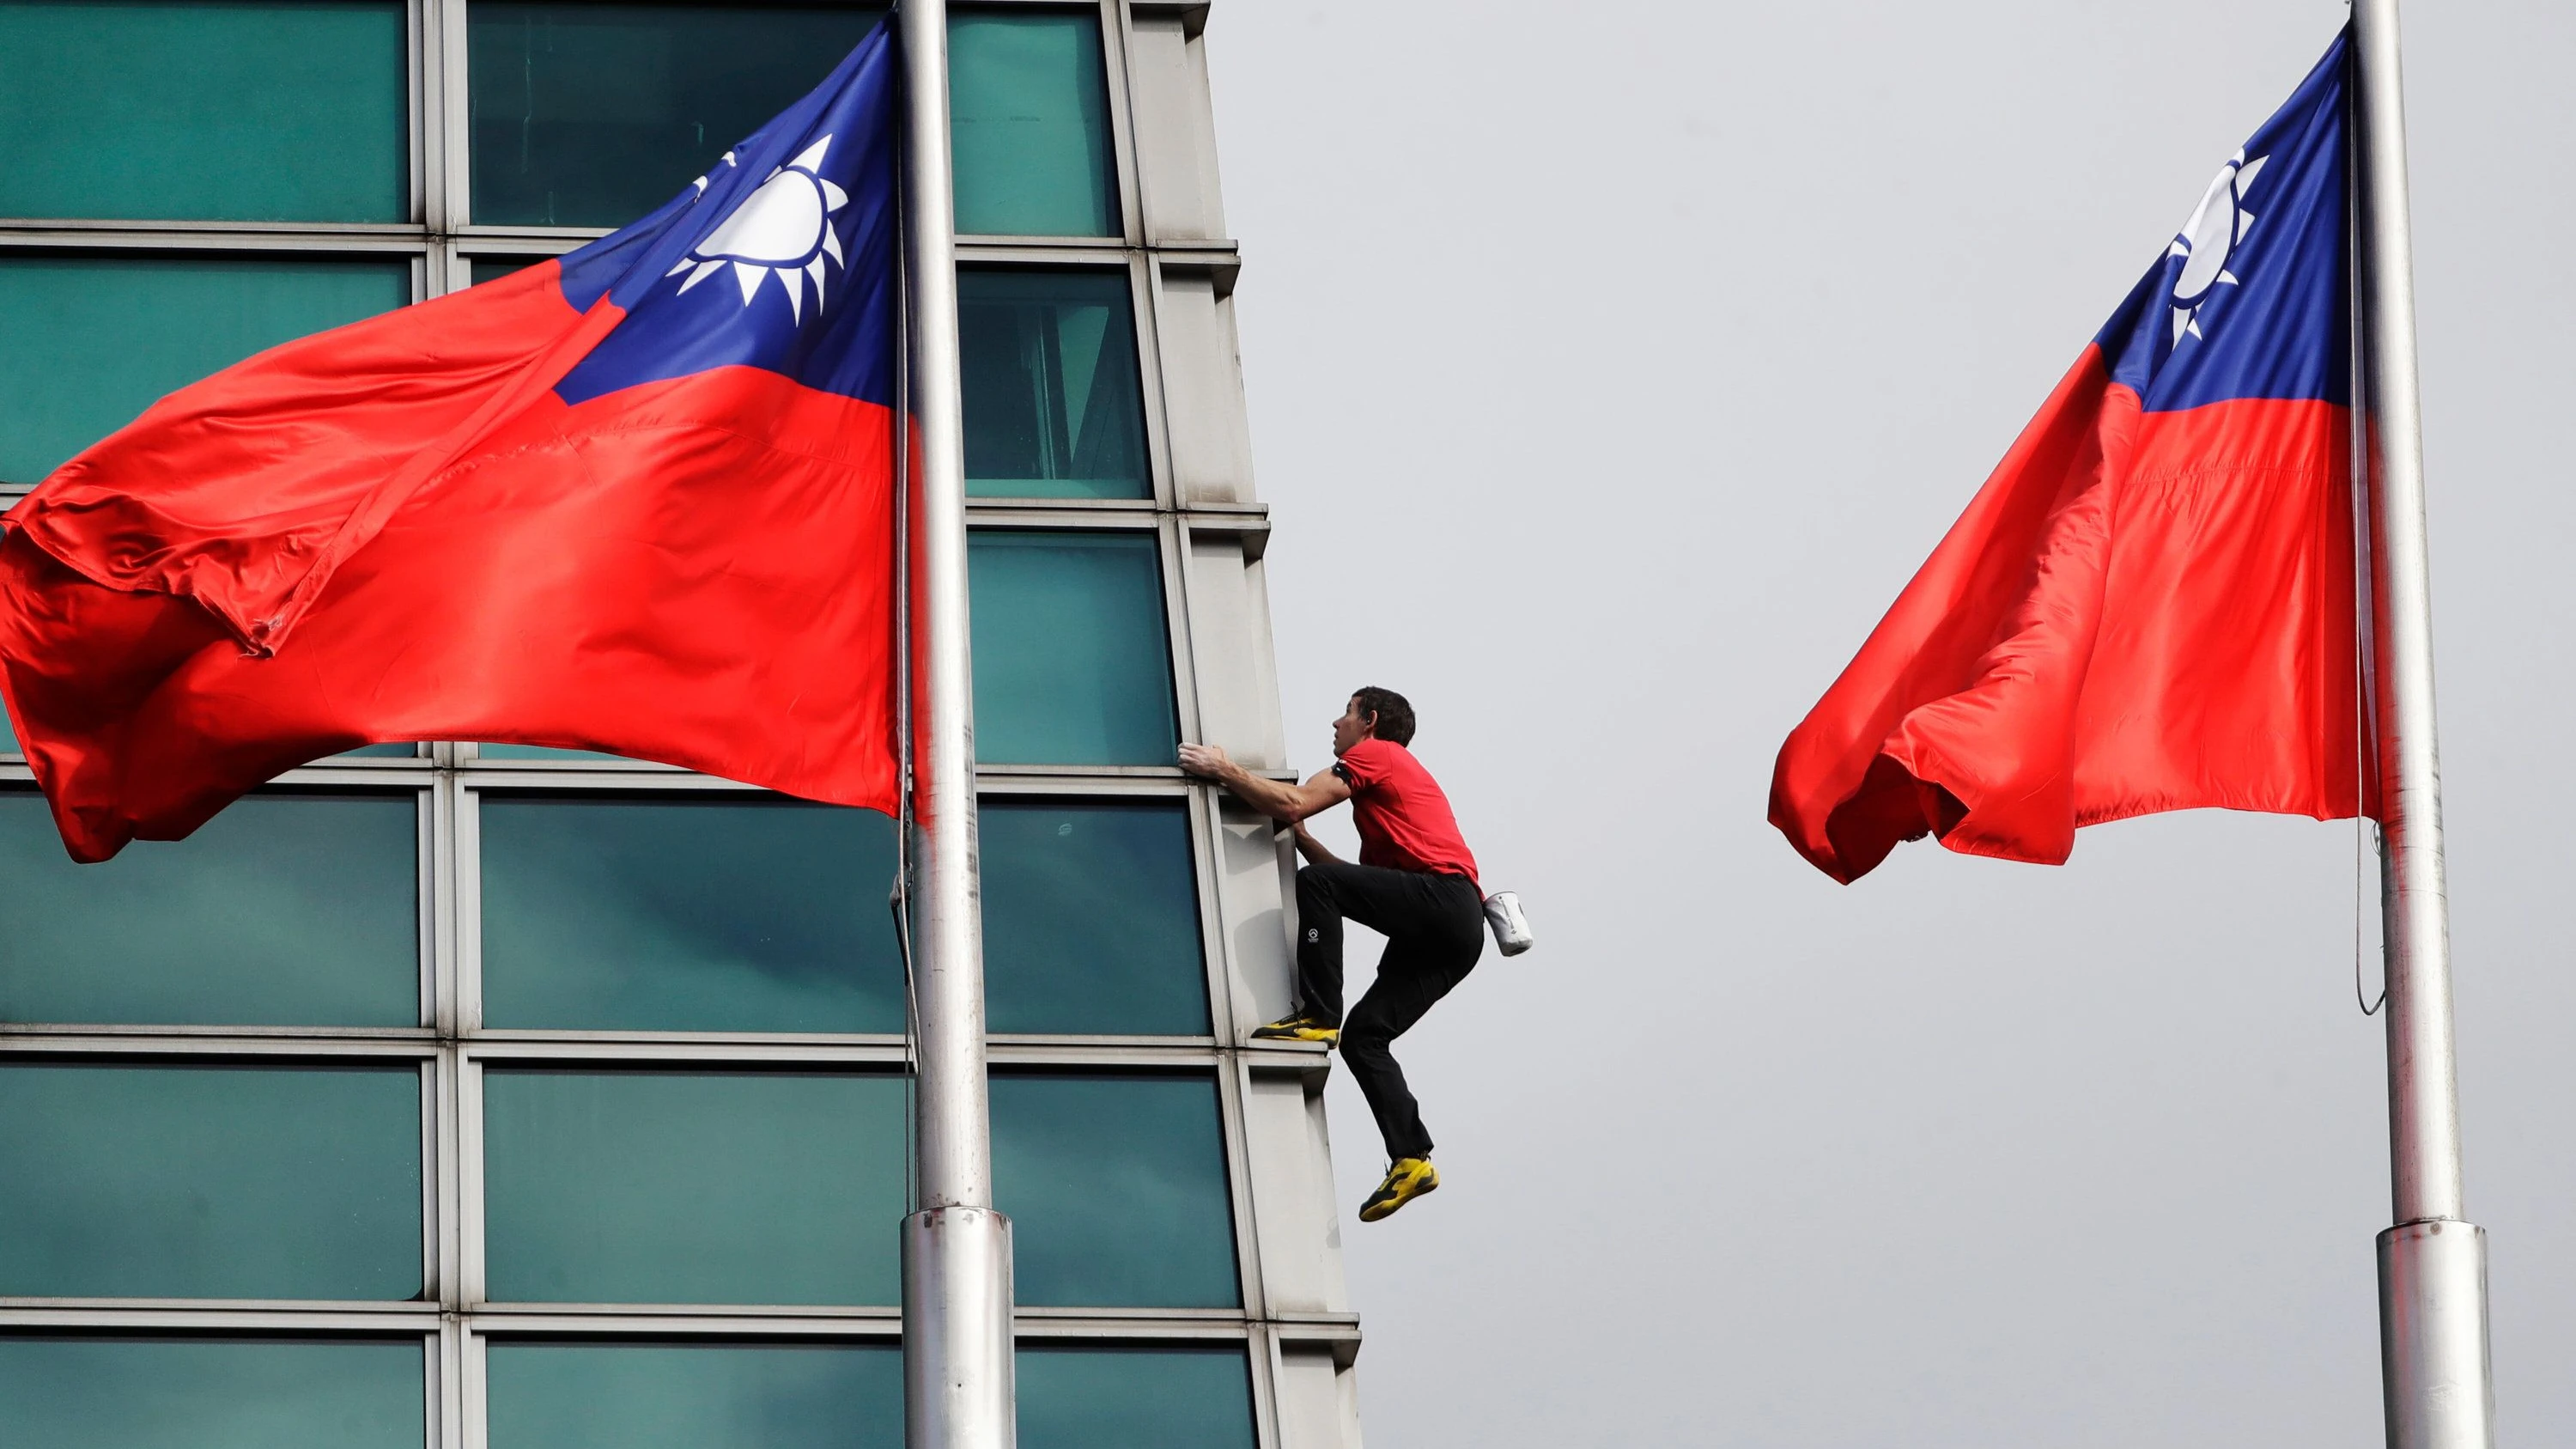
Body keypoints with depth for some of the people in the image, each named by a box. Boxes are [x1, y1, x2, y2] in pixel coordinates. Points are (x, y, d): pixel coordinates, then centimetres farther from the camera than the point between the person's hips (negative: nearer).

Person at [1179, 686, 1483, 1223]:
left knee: (1316, 884, -18)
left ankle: (1318, 1016, -19)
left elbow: (1293, 803, -8)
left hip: (1444, 898, -9)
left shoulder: (1375, 754, 4)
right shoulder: (1393, 776, 33)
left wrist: (1225, 770, 2)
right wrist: (1301, 839, 22)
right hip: (1452, 935, 9)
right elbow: (1363, 882, 28)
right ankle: (1411, 1159, -5)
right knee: (1363, 1036, 4)